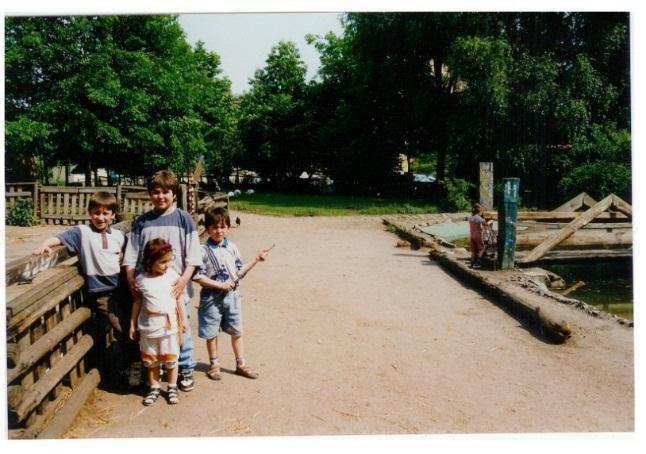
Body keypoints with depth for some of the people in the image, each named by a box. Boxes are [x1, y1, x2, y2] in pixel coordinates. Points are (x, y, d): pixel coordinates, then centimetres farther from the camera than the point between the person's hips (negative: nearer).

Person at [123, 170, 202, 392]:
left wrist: (184, 278, -15)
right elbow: (131, 254, 7)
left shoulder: (183, 218, -2)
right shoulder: (141, 221, 5)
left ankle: (186, 369, 20)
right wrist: (131, 278, -4)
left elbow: (192, 254, -5)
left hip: (176, 286, -2)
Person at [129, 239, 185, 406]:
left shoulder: (173, 275, -8)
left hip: (169, 326, -1)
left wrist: (182, 322, 3)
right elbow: (137, 302, 4)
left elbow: (179, 300, 0)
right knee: (151, 360, 14)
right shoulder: (141, 279, -6)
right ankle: (154, 388, 31)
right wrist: (132, 324, 7)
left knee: (171, 359, 10)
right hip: (148, 327, 1)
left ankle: (172, 388, 27)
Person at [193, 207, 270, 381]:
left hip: (232, 296, 4)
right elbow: (198, 276, -14)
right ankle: (214, 364, 29)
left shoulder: (232, 247, 2)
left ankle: (241, 364, 25)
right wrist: (220, 285, -18)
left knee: (236, 332, 12)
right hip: (212, 298, -4)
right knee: (212, 333, 11)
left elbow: (240, 271, 7)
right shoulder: (204, 251, -12)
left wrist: (256, 259, -2)